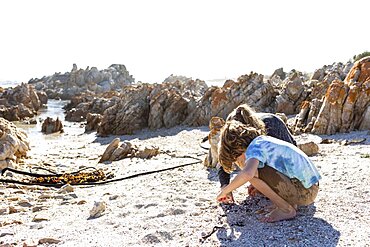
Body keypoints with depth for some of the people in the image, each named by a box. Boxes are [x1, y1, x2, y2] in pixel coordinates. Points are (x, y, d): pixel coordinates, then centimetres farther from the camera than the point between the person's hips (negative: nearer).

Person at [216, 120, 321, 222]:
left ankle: (286, 209, -5)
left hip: (304, 193, -10)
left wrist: (224, 191, -19)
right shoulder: (264, 140, 14)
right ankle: (290, 203, 10)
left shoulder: (255, 146, -13)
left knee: (254, 172, -19)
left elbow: (247, 173, -33)